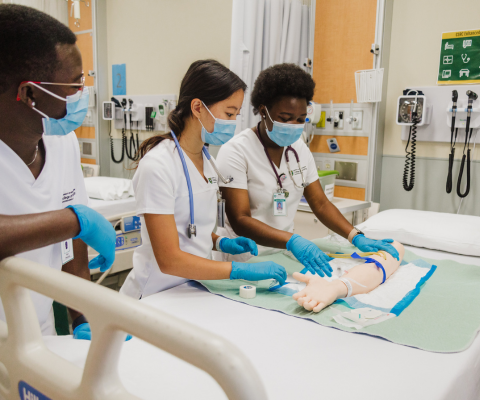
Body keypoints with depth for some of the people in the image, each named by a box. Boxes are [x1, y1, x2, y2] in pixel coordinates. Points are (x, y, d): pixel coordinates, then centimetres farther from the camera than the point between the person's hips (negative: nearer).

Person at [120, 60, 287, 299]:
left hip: (193, 286, 7)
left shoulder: (206, 160, 5)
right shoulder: (157, 166, -20)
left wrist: (220, 243, 0)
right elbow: (169, 260, -23)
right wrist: (242, 270, -24)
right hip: (157, 295, -6)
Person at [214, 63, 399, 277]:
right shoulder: (236, 151, -13)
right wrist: (292, 241, -35)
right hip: (243, 261, -4)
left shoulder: (299, 148, 8)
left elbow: (320, 204, 9)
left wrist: (357, 238, -7)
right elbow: (239, 221, -21)